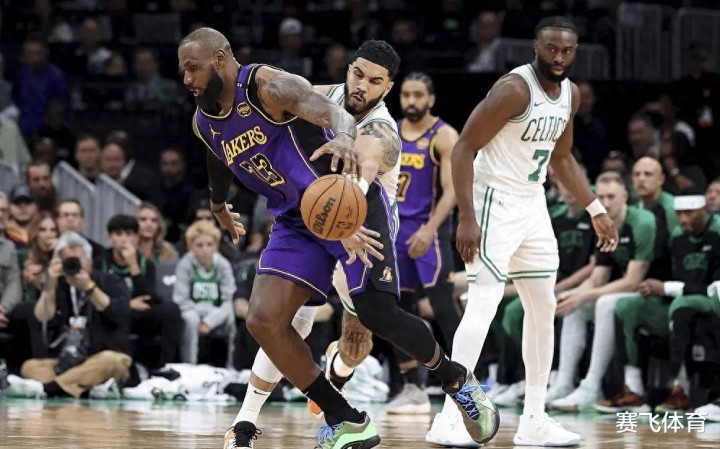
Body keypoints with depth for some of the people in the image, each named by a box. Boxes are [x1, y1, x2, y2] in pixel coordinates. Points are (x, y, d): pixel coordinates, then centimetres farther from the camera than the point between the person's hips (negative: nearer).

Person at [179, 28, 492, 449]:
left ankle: (457, 380, 18)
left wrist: (344, 135, -59)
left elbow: (334, 112, -35)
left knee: (378, 314, -12)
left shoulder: (268, 85, -18)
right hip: (296, 222, 7)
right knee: (263, 320, -10)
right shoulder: (204, 124, 5)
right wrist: (218, 205, 47)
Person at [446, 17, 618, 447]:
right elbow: (464, 148, -20)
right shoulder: (514, 89, -20)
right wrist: (467, 219, -26)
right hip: (496, 202, -9)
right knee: (483, 305, -18)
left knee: (544, 309, 11)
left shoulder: (571, 94, 6)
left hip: (533, 205, 9)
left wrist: (596, 210, 18)